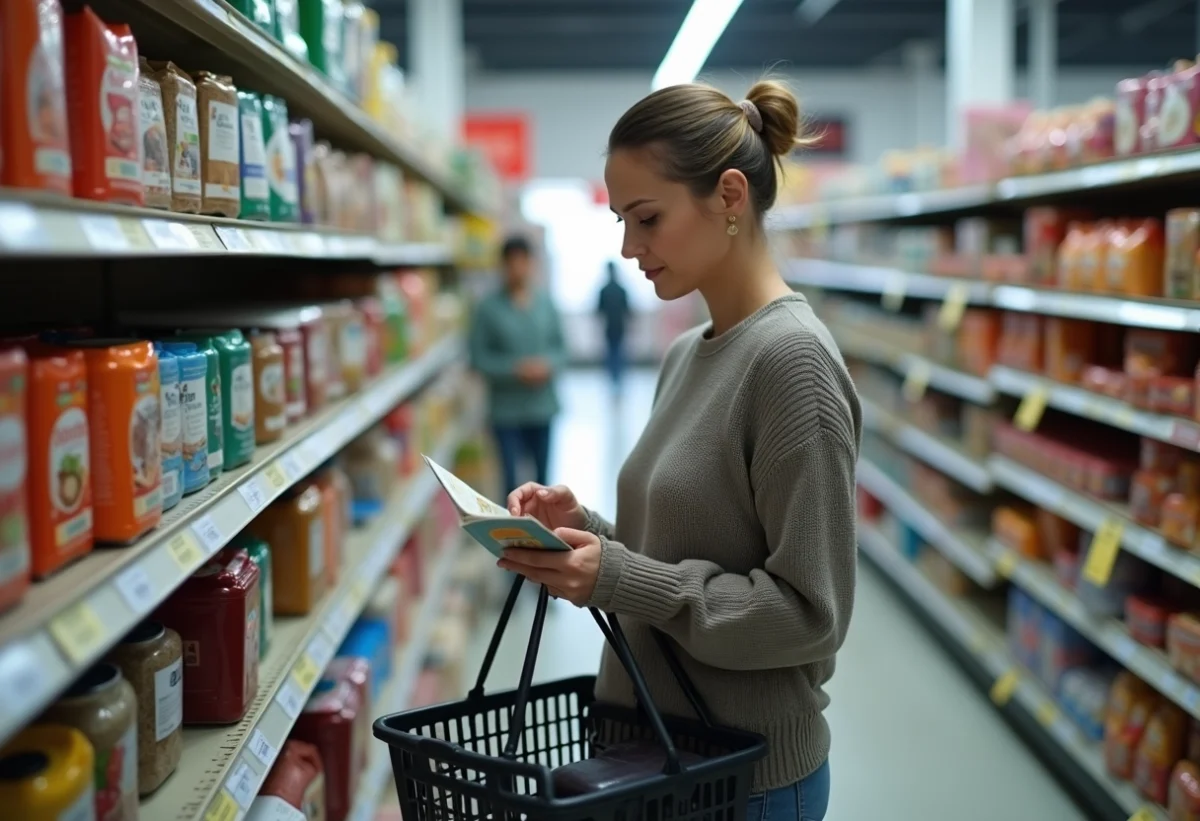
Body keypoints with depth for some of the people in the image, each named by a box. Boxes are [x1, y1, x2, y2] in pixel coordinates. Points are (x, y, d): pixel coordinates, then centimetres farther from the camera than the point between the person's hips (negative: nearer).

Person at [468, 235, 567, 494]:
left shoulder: (545, 302, 2)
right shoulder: (489, 307, -6)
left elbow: (560, 347, 6)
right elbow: (478, 356, -7)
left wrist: (548, 365, -14)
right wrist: (516, 369, -16)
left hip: (542, 406, 3)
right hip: (506, 409, -3)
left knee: (542, 475, 12)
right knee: (510, 479, -4)